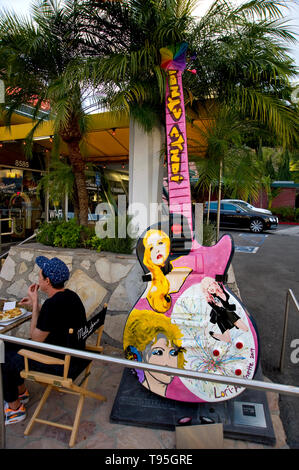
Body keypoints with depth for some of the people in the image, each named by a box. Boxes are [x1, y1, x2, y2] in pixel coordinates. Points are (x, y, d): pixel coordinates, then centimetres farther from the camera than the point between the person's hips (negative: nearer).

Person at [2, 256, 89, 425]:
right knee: (9, 346, 18)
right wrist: (36, 305, 15)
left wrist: (35, 303, -14)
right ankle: (22, 392, 37)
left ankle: (15, 408, 24)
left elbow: (36, 339, -16)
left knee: (5, 361, 3)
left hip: (63, 366, -9)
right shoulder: (70, 295, -1)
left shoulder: (52, 305, -29)